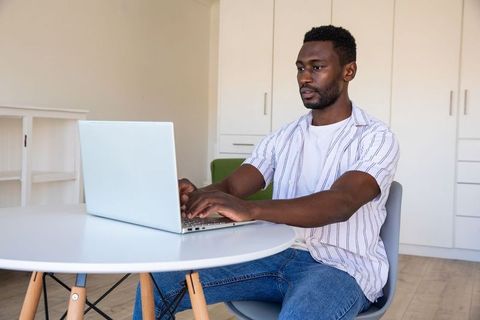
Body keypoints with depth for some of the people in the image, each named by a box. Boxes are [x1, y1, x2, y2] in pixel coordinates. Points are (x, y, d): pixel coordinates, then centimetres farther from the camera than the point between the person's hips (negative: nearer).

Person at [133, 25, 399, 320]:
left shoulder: (376, 138, -5)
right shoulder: (283, 137, 13)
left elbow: (341, 203, -23)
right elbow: (230, 187, 3)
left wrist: (250, 210, -38)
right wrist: (196, 196, -22)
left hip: (342, 267, -4)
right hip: (278, 256, 5)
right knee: (158, 285, -11)